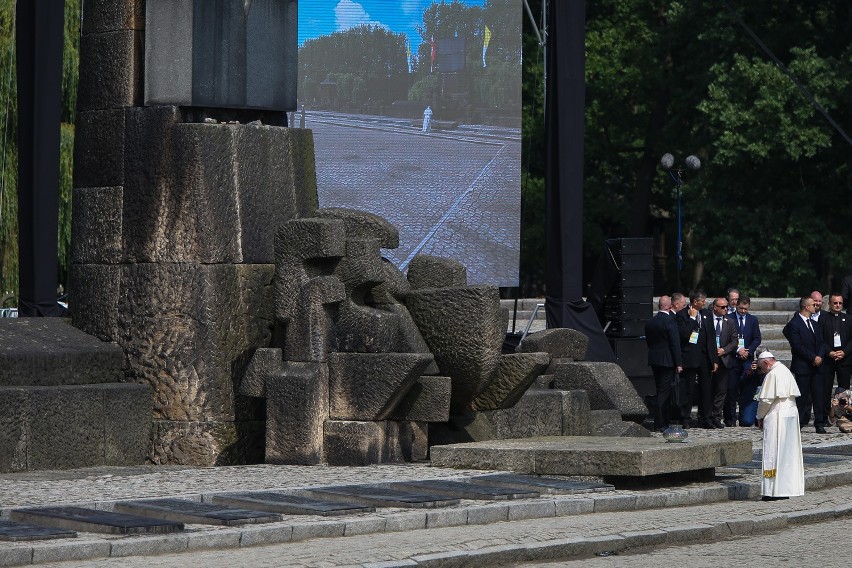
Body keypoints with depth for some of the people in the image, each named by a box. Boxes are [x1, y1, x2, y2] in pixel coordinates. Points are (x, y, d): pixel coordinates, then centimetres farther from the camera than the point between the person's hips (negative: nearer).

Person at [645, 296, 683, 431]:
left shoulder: (649, 322, 7)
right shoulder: (670, 321, -15)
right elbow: (675, 344, -15)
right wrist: (678, 363, -12)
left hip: (654, 361, 7)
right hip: (667, 361, -7)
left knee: (662, 392, 15)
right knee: (664, 393, -4)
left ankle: (666, 421, 21)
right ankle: (660, 424, -5)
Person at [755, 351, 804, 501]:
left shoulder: (772, 374, -13)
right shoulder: (786, 371, 13)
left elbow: (766, 399, -15)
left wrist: (760, 417, 0)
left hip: (776, 418, -9)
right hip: (791, 414, 9)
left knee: (774, 454, -4)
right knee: (789, 453, 11)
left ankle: (774, 490, -4)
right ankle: (789, 487, 13)